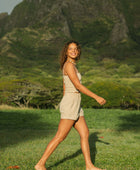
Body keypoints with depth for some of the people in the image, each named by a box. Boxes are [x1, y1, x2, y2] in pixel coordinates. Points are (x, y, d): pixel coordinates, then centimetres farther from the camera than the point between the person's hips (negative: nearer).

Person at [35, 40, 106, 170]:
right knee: (60, 137, -5)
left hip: (75, 105, 10)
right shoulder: (69, 65, -15)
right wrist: (96, 97, -16)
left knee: (85, 134, 8)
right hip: (70, 105, -10)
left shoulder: (70, 65, 15)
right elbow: (78, 86, -20)